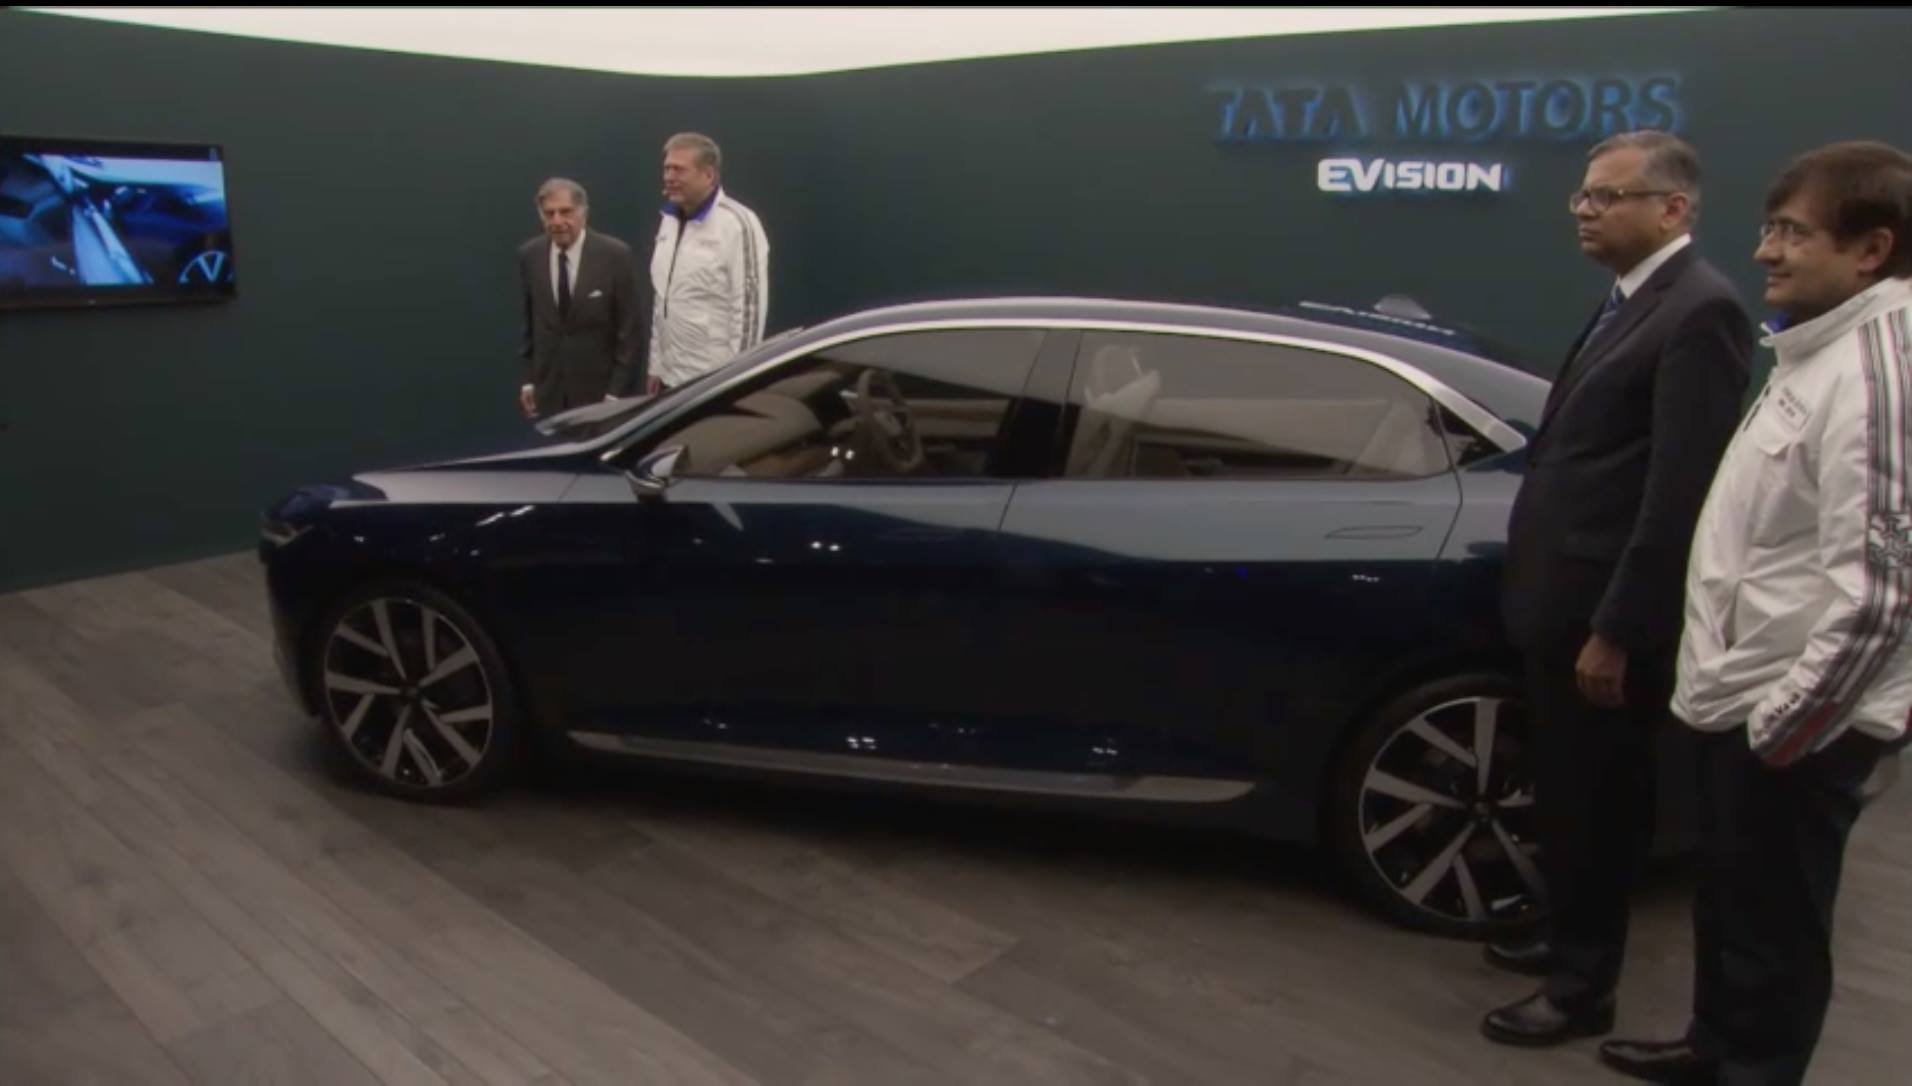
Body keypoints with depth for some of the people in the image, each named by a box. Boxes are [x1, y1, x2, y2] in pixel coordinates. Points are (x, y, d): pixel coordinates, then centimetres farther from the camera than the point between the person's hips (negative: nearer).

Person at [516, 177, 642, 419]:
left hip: (600, 389, -3)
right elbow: (529, 322, 11)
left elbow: (630, 328, -9)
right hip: (549, 389, 3)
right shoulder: (529, 255, 0)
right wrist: (528, 379, 8)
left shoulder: (615, 255, -12)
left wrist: (617, 390, -11)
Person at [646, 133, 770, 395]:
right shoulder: (669, 220, 12)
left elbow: (749, 305, -16)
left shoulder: (738, 224, -14)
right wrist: (656, 365, 15)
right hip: (671, 377, 8)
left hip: (716, 381, -8)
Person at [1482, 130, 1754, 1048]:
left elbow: (1679, 492, -22)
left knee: (1596, 799, 6)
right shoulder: (1630, 302, 12)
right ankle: (1571, 940, 40)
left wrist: (1614, 631, -20)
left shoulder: (1699, 311, -17)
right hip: (1564, 601, 9)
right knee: (1566, 793, 21)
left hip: (1604, 614, -9)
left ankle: (1583, 987, 23)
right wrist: (1565, 611, 17)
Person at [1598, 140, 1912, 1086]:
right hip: (1746, 696, 10)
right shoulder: (1816, 349, 10)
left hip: (1794, 721, -10)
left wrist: (1792, 715, -20)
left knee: (1772, 923, 8)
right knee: (1728, 898, 24)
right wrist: (1750, 698, 18)